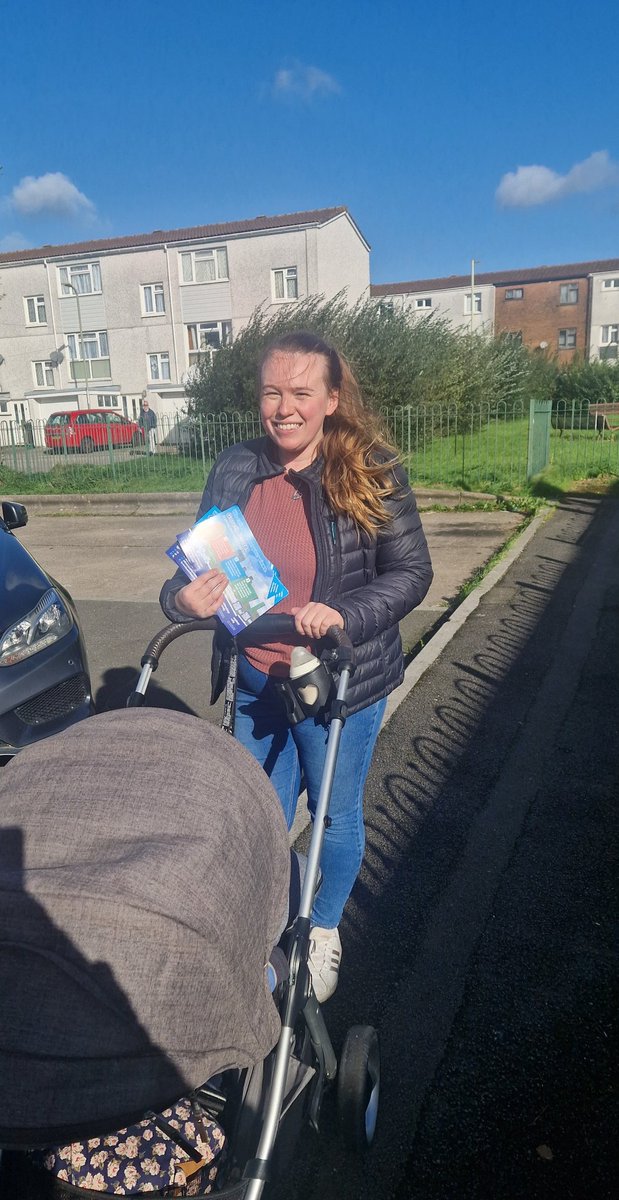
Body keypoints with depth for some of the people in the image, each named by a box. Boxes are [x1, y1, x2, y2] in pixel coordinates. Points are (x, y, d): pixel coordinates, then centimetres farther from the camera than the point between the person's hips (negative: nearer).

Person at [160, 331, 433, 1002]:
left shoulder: (372, 473, -12)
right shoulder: (233, 472, -3)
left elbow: (411, 571, -12)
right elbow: (200, 569, 3)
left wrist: (343, 614, -28)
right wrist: (182, 598, -19)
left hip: (340, 686, -2)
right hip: (254, 685, 3)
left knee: (335, 817, 18)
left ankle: (325, 930, 48)